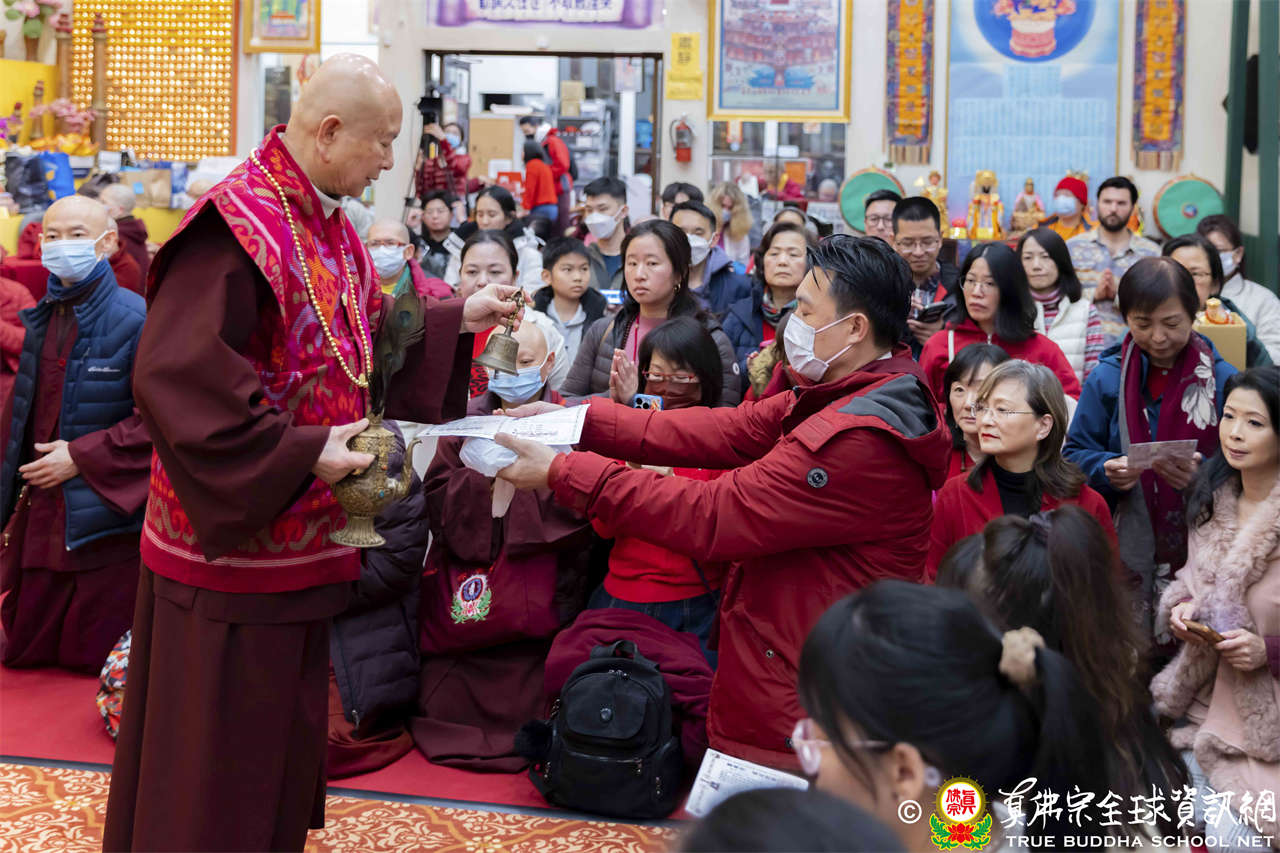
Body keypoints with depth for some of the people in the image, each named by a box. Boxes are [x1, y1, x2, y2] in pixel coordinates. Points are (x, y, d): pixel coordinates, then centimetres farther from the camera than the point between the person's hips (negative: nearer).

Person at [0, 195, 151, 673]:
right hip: (40, 509, 7)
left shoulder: (136, 320, -13)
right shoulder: (41, 318, 8)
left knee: (94, 653, 3)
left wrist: (79, 457, -17)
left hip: (104, 512, -7)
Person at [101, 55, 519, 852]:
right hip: (233, 536, -9)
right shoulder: (236, 225, -21)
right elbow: (175, 376, -27)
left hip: (300, 532, 9)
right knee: (218, 754, 5)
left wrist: (458, 319, 10)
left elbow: (359, 336, 19)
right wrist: (303, 455, -27)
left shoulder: (331, 227, 8)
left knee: (284, 728, 20)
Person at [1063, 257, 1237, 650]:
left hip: (1201, 552, -1)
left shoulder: (1222, 380, -1)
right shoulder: (1106, 378, 3)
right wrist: (1106, 470, -15)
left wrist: (1203, 475, -20)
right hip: (1126, 553, 1)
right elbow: (1075, 455, 6)